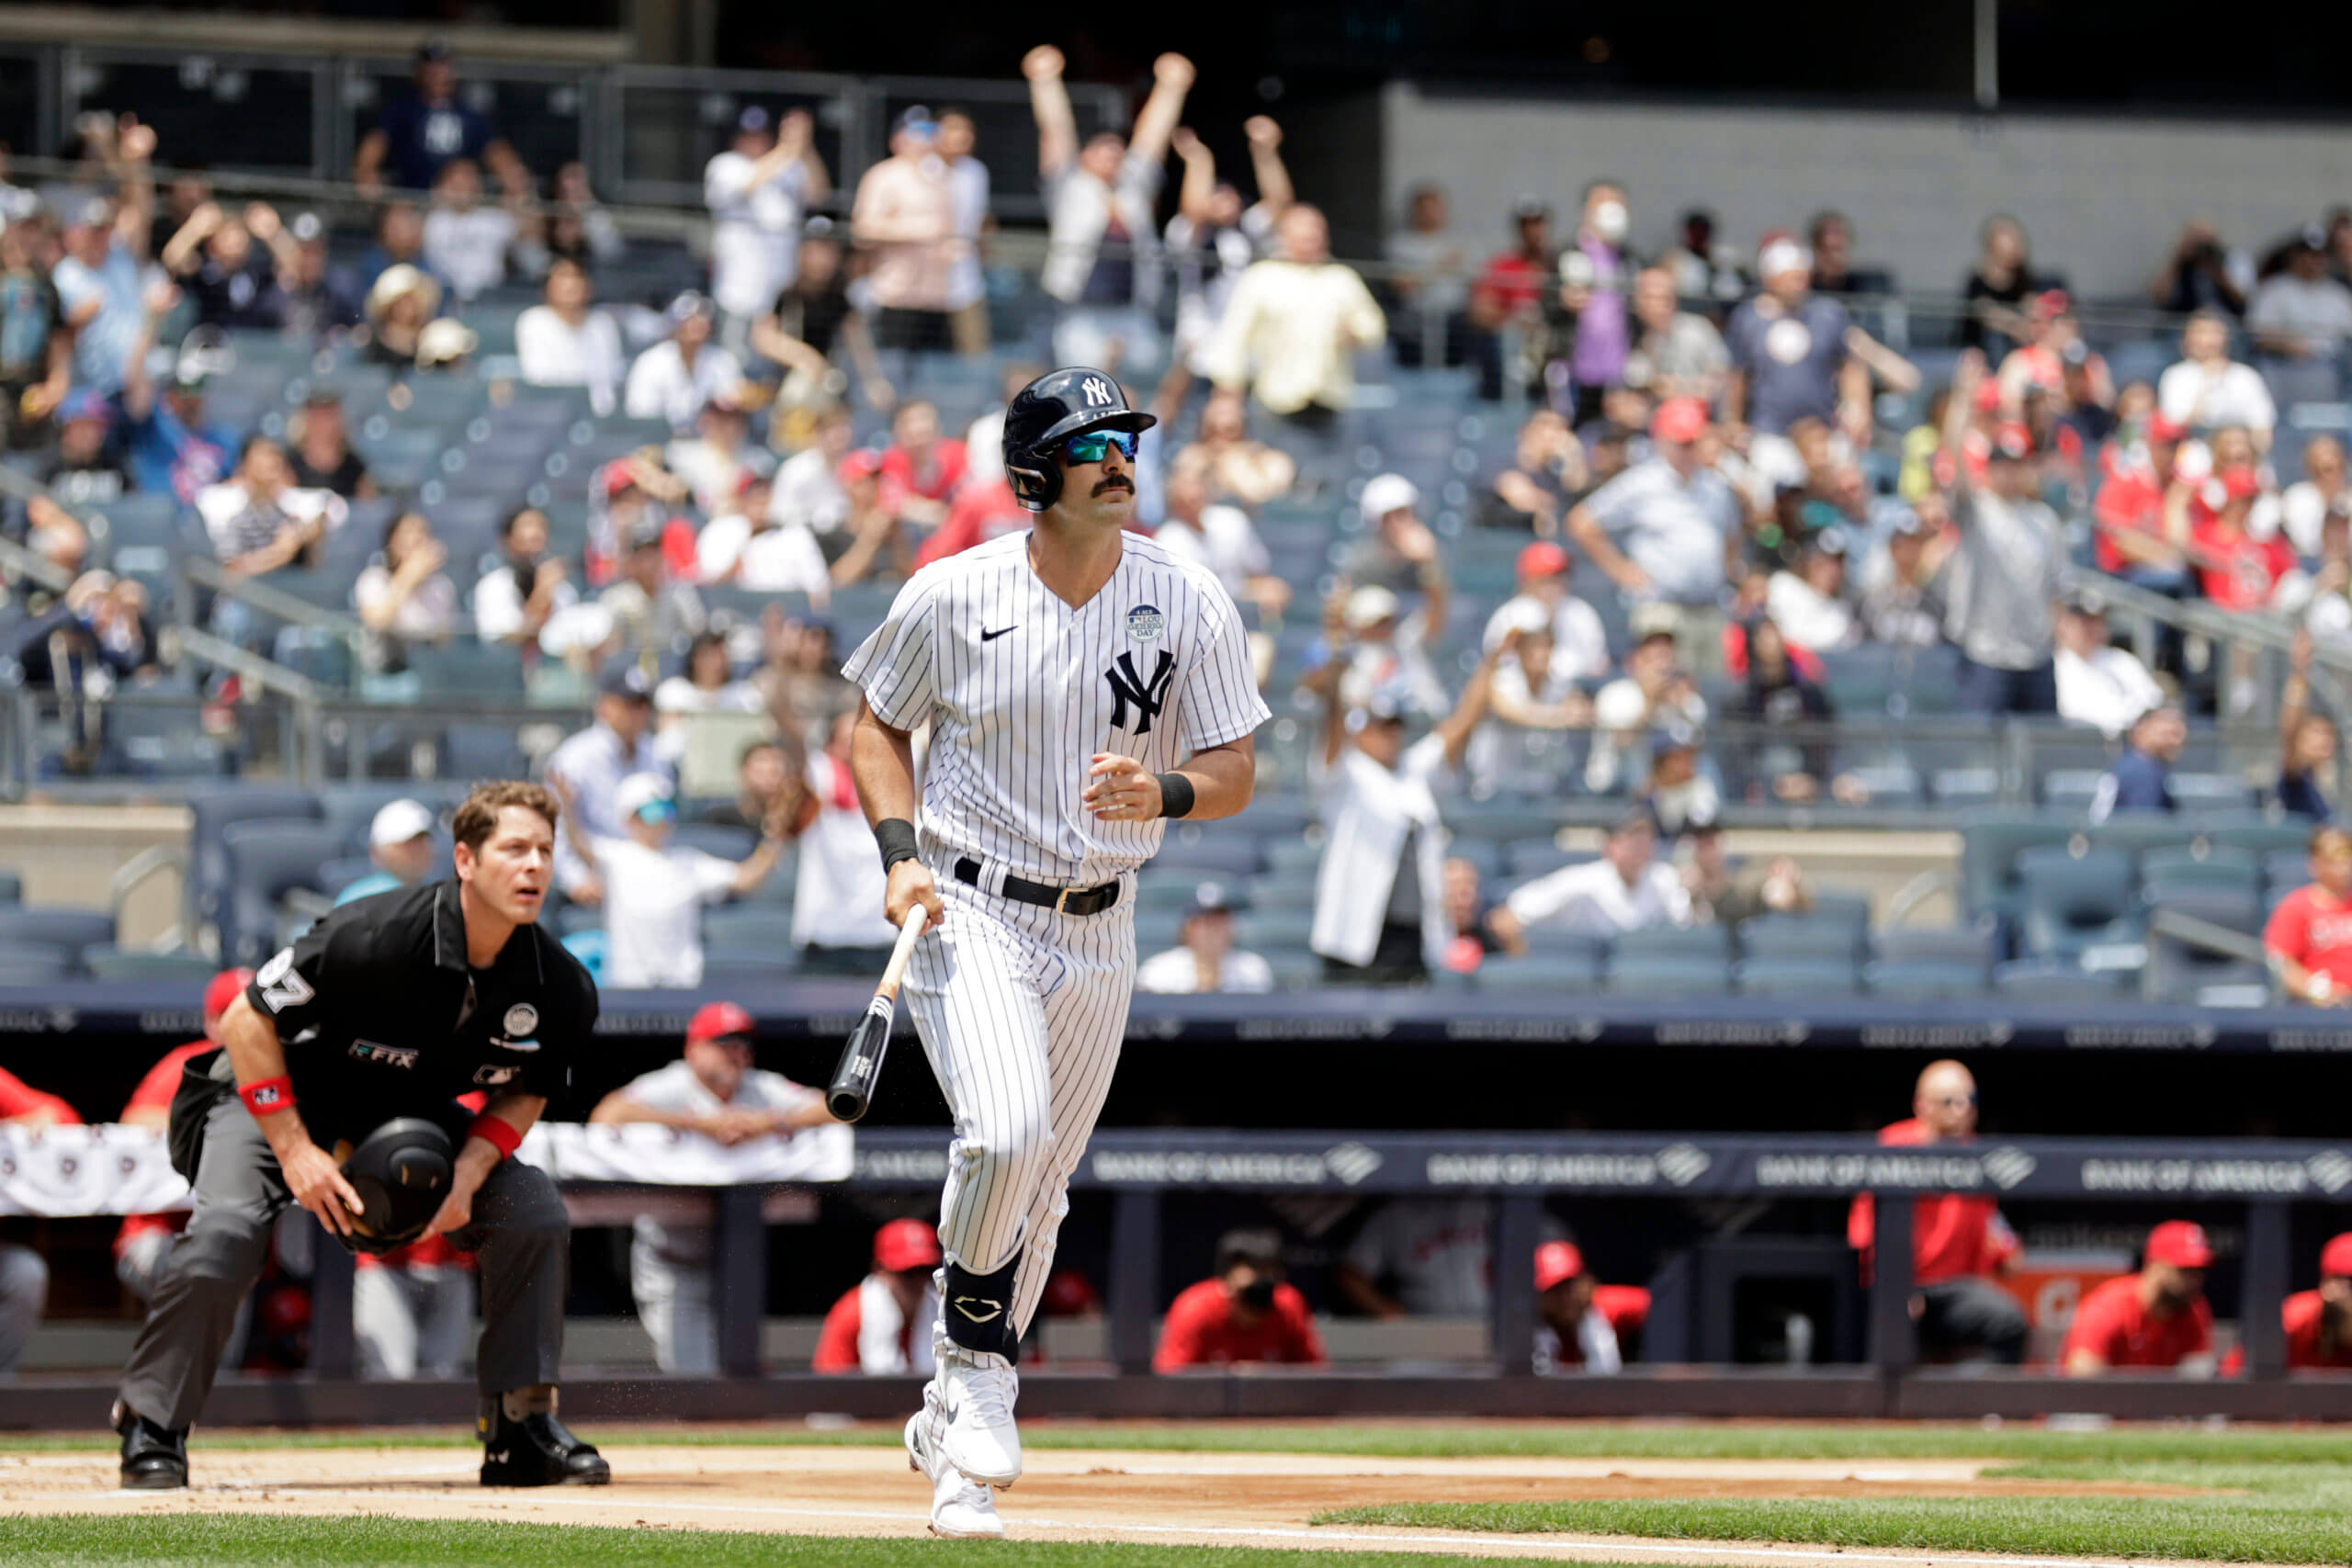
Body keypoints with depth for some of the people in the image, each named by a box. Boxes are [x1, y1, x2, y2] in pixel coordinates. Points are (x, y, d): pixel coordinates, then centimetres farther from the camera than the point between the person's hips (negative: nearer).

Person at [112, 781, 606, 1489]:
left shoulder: (559, 989, -19)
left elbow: (525, 1090, 0)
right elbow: (247, 1020, -25)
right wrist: (294, 1150, -29)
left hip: (416, 1112, 5)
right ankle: (151, 1428, -8)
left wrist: (469, 1171, -19)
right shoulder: (375, 938, -35)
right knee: (223, 1230, -28)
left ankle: (521, 1431, 0)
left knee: (535, 1213, -12)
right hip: (281, 1093, -5)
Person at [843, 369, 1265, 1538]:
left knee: (1038, 1191, 10)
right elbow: (878, 723, 6)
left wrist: (1160, 794, -26)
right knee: (1006, 1130, -26)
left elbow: (1234, 773, -4)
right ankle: (977, 1363, -3)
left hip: (1096, 930, 3)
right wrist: (900, 855, -9)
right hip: (965, 912, -3)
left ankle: (955, 1440, 25)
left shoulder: (1190, 606, -5)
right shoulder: (953, 597, -8)